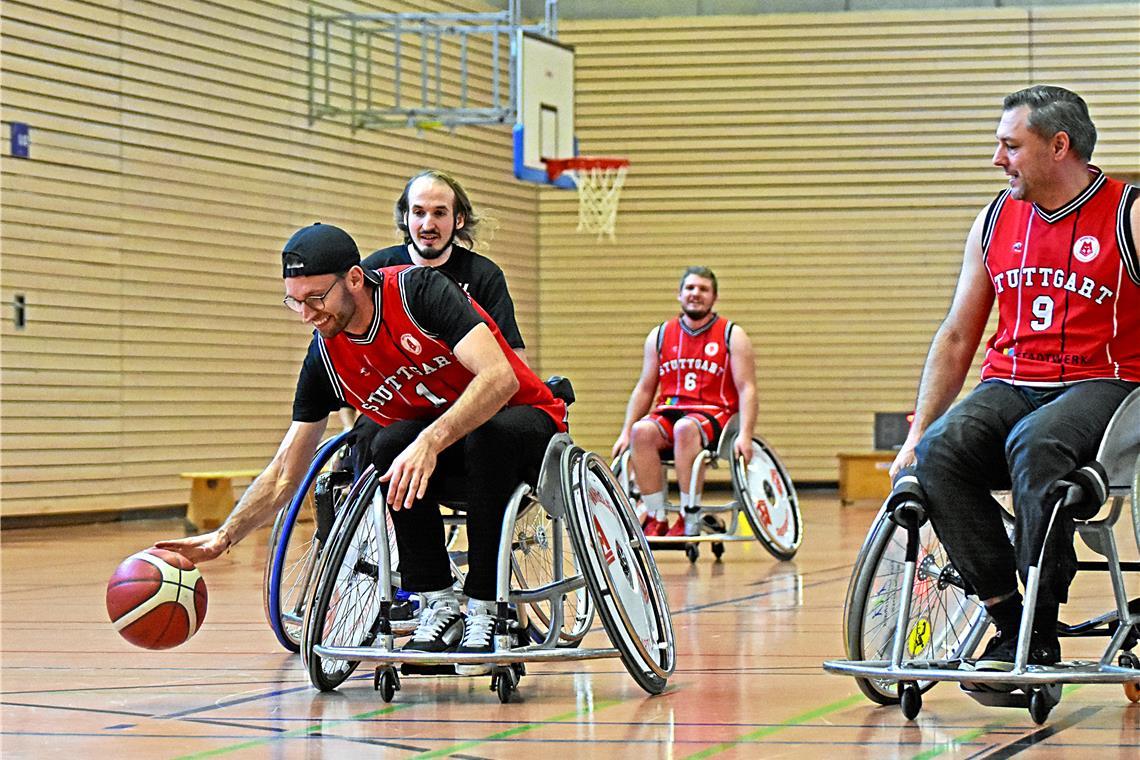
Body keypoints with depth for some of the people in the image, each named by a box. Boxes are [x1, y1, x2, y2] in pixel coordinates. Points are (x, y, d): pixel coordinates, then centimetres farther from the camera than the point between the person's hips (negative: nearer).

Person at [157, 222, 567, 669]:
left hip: (523, 419, -4)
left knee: (491, 433, -38)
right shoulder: (325, 357, -8)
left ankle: (483, 611, -28)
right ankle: (439, 607, -21)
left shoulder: (419, 289, -23)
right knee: (388, 446, -28)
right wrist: (222, 538, -15)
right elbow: (285, 473, -1)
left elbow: (500, 377, -34)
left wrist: (431, 441, -46)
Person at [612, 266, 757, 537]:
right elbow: (644, 389, 17)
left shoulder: (732, 335, 5)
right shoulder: (660, 335, 15)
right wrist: (625, 432, 5)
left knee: (686, 428, -38)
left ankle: (690, 519, -33)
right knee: (641, 431, -31)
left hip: (713, 414, -3)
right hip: (669, 411, 3)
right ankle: (656, 518, -26)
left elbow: (747, 389, -2)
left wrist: (744, 435, -17)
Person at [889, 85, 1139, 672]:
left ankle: (1041, 637, -27)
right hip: (1010, 385, 5)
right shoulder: (994, 222, 14)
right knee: (940, 451, -27)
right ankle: (1007, 619, -21)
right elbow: (956, 338, 18)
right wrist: (916, 433, 8)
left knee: (1034, 445, -37)